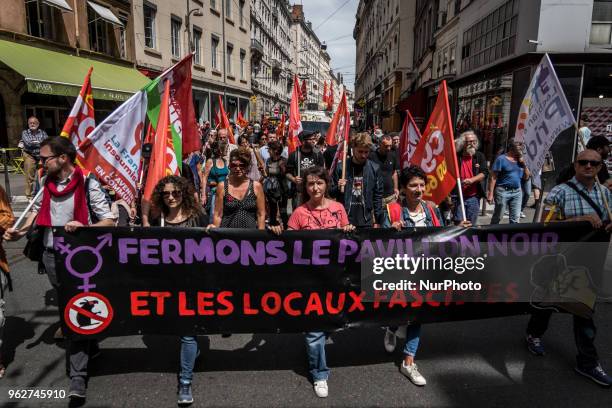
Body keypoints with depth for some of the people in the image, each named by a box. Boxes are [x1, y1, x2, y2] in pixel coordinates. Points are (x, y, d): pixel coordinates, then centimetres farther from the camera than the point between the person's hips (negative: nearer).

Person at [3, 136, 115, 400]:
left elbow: (109, 221, -16)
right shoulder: (47, 183, 3)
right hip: (51, 256, 6)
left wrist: (83, 227, -33)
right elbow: (37, 208, 21)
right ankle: (88, 346, 40)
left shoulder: (88, 185, -15)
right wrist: (21, 231, 6)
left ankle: (77, 378, 2)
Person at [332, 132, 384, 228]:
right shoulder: (341, 167, -4)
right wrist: (338, 188, -18)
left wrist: (377, 221, 2)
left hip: (366, 222, 2)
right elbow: (331, 192, 4)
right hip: (344, 221, -1)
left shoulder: (374, 168, 1)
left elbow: (378, 195, 5)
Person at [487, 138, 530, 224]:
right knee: (497, 217, 1)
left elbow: (526, 177, 14)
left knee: (515, 219, 8)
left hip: (517, 192, 6)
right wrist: (490, 193, -17)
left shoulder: (520, 160, 11)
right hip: (503, 191, -6)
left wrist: (524, 164, -1)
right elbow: (493, 177, -11)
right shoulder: (501, 159, -7)